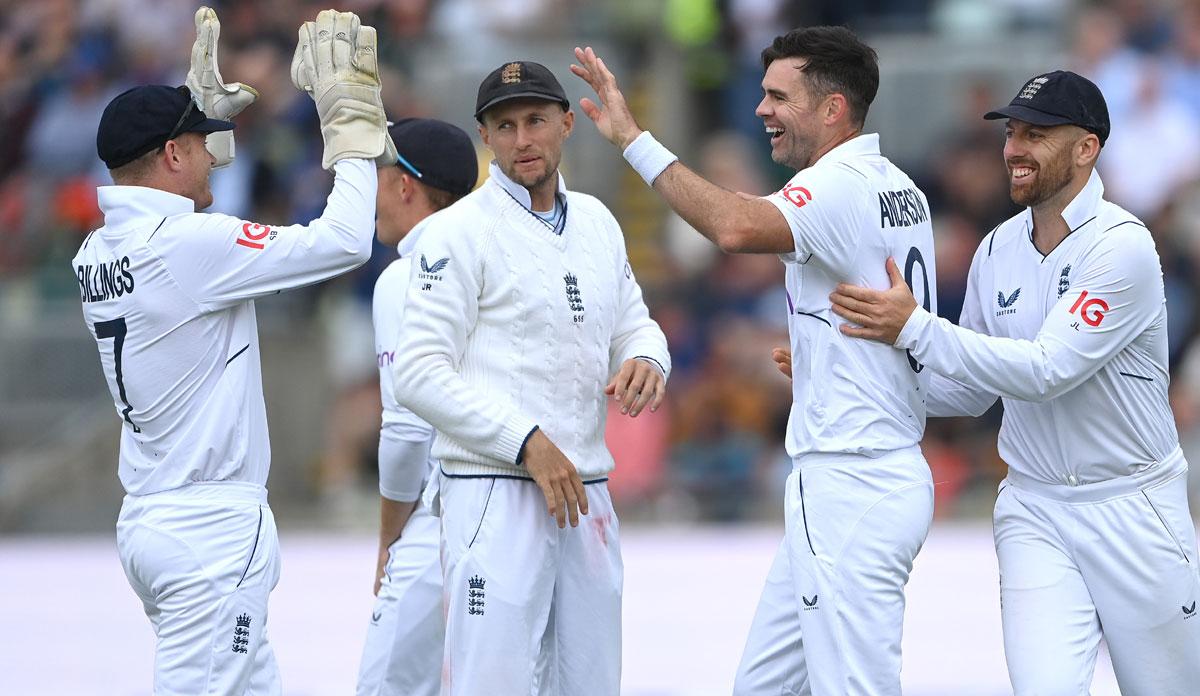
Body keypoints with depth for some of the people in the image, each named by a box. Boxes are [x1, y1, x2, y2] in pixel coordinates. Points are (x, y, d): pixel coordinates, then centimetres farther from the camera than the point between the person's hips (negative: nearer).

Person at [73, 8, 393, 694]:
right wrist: (354, 132, -5)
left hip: (148, 520, 9)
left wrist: (209, 101, 30)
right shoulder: (189, 244, -17)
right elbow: (345, 242, -17)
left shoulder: (97, 253, 8)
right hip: (212, 527, -9)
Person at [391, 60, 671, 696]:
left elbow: (635, 325, 21)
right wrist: (527, 443, -18)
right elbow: (420, 374, -11)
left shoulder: (597, 223, 14)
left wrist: (644, 360, -4)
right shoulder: (458, 232, -6)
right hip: (497, 494, -7)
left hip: (586, 496, 7)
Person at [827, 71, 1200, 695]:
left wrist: (916, 328, -26)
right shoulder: (997, 252, 5)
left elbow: (1045, 371, -25)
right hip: (1034, 511, 4)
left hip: (1131, 507, -4)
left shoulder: (1121, 246, -16)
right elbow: (971, 393, 14)